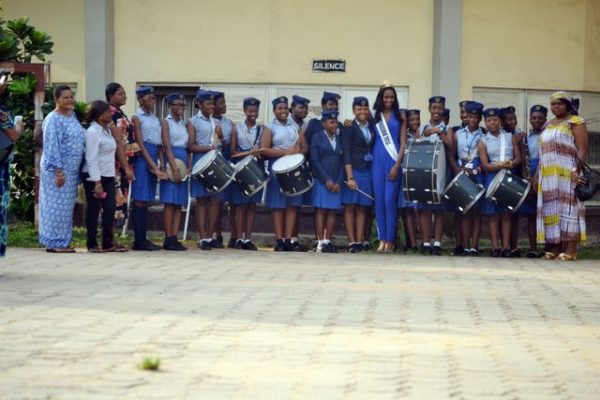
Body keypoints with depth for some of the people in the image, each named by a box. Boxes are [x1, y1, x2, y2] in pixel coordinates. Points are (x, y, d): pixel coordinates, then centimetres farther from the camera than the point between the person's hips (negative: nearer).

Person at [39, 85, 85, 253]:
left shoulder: (72, 115, 12)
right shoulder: (53, 120, -13)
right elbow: (52, 146, -17)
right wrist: (58, 171, -20)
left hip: (72, 169, 8)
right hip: (58, 169, -8)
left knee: (67, 206, 11)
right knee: (57, 206, -4)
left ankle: (63, 242, 16)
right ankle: (54, 243, 2)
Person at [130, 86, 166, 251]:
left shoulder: (156, 119, 17)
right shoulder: (137, 118, -4)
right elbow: (140, 144, -11)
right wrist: (154, 167, -15)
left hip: (154, 158, 7)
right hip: (143, 158, -7)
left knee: (147, 200, 7)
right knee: (140, 199, -7)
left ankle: (143, 239, 9)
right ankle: (139, 240, -8)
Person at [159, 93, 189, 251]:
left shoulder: (184, 123, 17)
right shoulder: (166, 122, -2)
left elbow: (187, 146, 16)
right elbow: (167, 146, -10)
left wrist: (189, 165, 1)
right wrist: (174, 168, -18)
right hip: (171, 161, -7)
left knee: (179, 203, 3)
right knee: (170, 202, -8)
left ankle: (174, 238, 3)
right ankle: (168, 239, -7)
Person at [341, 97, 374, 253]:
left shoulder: (372, 127, 12)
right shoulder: (348, 128, -4)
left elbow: (373, 149, 16)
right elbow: (346, 153, -9)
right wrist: (350, 177, -15)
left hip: (367, 171, 5)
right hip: (352, 171, -5)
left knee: (362, 208, 5)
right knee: (350, 207, -3)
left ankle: (360, 241, 5)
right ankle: (352, 242, -4)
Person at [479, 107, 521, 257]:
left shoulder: (510, 137, 10)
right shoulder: (483, 142, 4)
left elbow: (518, 157, 6)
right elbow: (485, 165, -5)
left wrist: (512, 163, -16)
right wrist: (502, 165, -19)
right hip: (492, 178, -1)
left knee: (506, 213, 1)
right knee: (493, 214, -3)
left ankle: (506, 247, 1)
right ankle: (495, 247, -1)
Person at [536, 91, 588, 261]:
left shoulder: (575, 122, -2)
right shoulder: (548, 125, 21)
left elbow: (582, 149, -10)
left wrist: (577, 170, -22)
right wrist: (537, 173, 16)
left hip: (567, 174, -7)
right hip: (549, 176, 8)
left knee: (567, 208, -9)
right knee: (551, 210, 5)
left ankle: (570, 250, -11)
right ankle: (554, 248, 7)